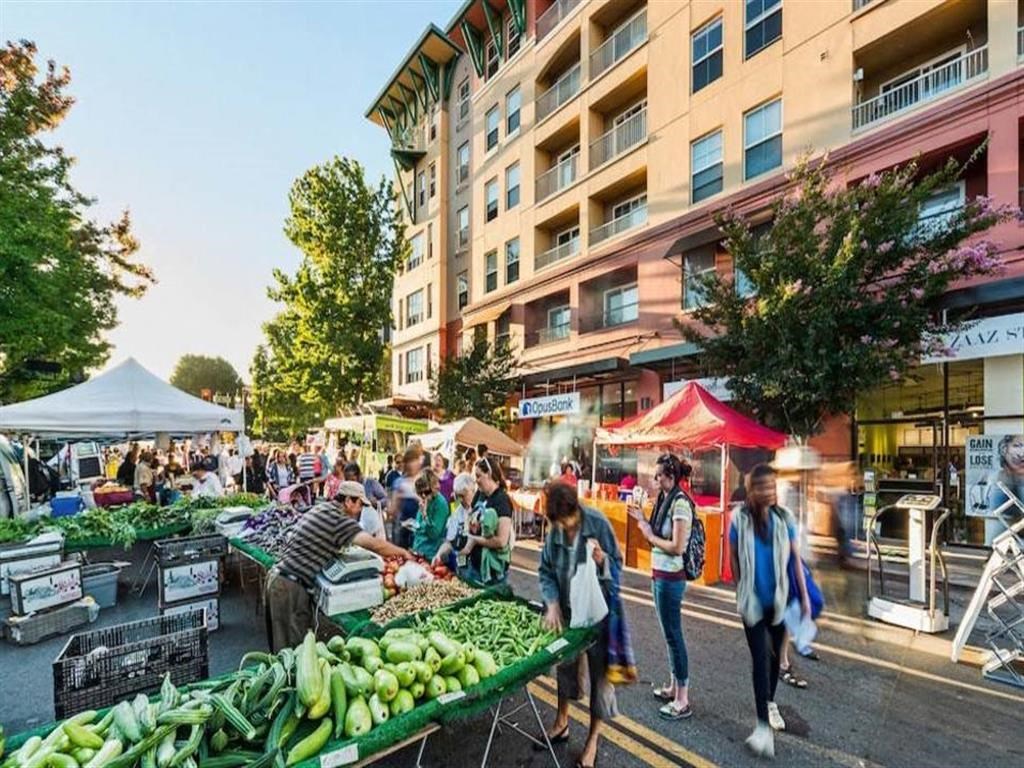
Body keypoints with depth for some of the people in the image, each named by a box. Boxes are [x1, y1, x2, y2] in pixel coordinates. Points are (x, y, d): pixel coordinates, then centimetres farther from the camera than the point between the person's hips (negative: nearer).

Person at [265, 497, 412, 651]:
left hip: (279, 577, 9)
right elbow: (374, 544, -27)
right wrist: (402, 552, -10)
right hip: (291, 586, -9)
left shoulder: (320, 508, 8)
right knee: (294, 645, 3)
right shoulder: (337, 519, -19)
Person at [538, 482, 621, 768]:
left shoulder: (599, 524, -21)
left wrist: (603, 560, -34)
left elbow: (618, 565, -13)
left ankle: (593, 739, 29)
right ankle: (562, 721, 44)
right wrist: (552, 605, -14)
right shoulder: (554, 531, -9)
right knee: (565, 664, 20)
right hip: (567, 609, 4)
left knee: (599, 672, 8)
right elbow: (545, 570, -2)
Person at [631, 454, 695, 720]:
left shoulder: (680, 503, -20)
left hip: (670, 578, -9)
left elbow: (677, 547, -24)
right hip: (660, 574, 9)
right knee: (670, 633, 19)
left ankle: (682, 702, 15)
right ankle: (674, 687, 34)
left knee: (673, 635, 2)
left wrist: (649, 536, -13)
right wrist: (643, 520, 2)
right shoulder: (665, 499, 8)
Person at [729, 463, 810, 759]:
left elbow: (795, 557, 0)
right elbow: (734, 557, -4)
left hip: (779, 597, 3)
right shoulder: (740, 518, -14)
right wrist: (741, 591, 1)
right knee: (760, 658, -3)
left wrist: (804, 595, 1)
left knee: (775, 654, 20)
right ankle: (764, 724, 7)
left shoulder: (784, 517, -8)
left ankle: (770, 702, 43)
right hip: (753, 599, -3)